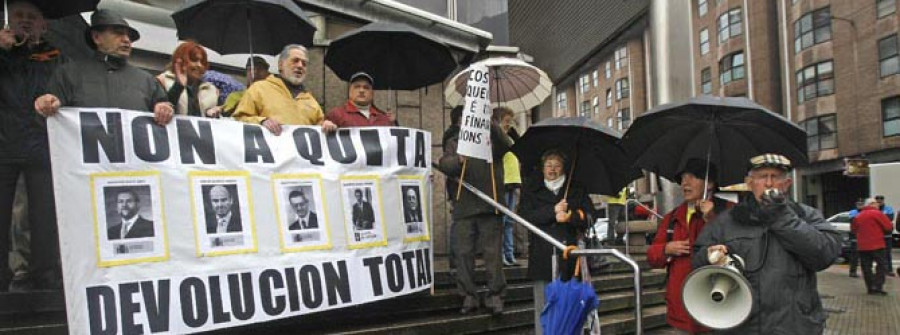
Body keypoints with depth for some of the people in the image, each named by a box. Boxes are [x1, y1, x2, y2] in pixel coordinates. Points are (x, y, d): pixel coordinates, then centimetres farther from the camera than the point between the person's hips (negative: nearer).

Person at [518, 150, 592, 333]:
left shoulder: (576, 190, 13)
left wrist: (570, 216, -13)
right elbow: (524, 215, -4)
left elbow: (588, 217, 6)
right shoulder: (532, 190, 9)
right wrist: (552, 211, -12)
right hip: (542, 255, -1)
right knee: (543, 306, 1)